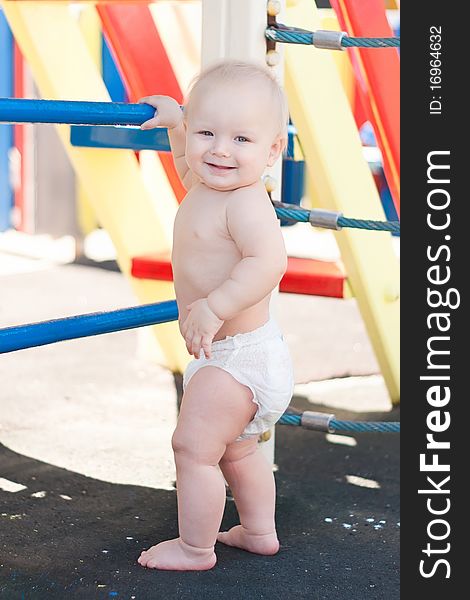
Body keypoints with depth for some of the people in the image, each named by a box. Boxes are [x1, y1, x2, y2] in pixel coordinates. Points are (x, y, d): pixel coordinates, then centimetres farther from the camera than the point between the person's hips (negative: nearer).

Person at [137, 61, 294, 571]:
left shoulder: (245, 203, -25)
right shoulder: (204, 188, 4)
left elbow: (268, 261, -41)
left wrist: (215, 307, -46)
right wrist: (174, 123, 28)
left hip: (237, 356, -11)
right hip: (230, 353, 11)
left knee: (193, 447, -2)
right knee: (238, 449, 24)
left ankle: (195, 548, 14)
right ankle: (259, 532, 40)